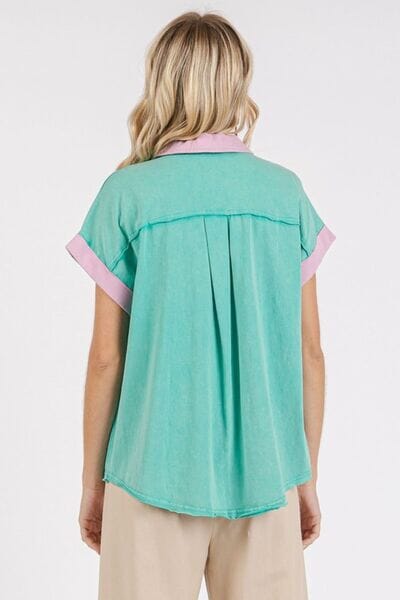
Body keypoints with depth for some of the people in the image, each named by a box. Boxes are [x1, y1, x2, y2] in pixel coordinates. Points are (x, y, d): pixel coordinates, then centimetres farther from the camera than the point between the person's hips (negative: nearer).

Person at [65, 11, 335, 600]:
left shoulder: (127, 194, -6)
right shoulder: (286, 193, 0)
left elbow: (106, 358, -5)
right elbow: (310, 352, 2)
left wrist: (93, 482, 7)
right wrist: (308, 479, 13)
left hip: (157, 473, -2)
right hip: (265, 474, 2)